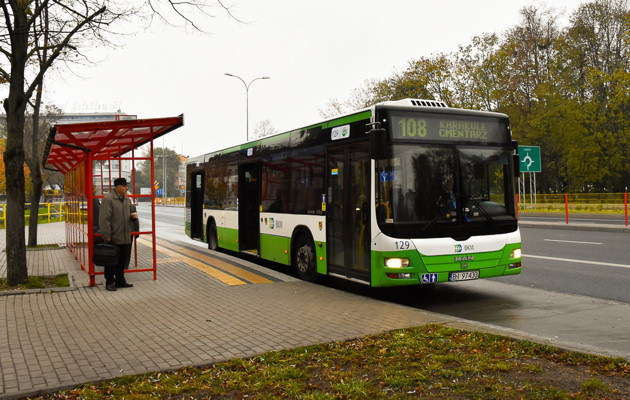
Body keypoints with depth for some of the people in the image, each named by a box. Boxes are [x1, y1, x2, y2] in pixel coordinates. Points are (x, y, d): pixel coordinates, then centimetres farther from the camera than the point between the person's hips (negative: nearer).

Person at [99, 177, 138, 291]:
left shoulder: (127, 199, 14)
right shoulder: (108, 199, -11)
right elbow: (104, 219, -15)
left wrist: (132, 215, 3)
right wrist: (106, 235, -18)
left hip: (125, 238, 7)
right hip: (113, 238, -7)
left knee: (123, 261, 13)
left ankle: (120, 280, 24)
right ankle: (109, 282, 14)